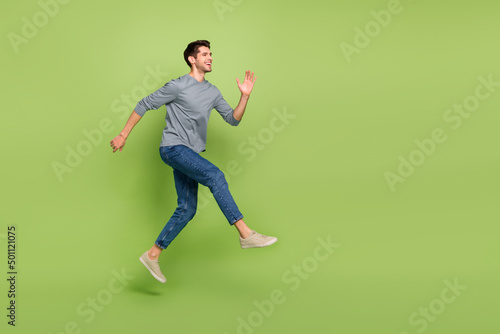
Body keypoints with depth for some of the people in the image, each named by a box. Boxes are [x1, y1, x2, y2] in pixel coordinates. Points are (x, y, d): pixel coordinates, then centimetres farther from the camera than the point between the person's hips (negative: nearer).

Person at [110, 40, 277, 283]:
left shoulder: (213, 92, 14)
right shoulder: (178, 86, -5)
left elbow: (233, 119, 12)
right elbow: (144, 105, -1)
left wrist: (245, 96, -4)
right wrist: (123, 135, 0)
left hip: (190, 154, 8)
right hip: (173, 147, -8)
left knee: (187, 210, 3)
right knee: (214, 174, -27)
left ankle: (152, 255, 13)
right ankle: (246, 234, -28)